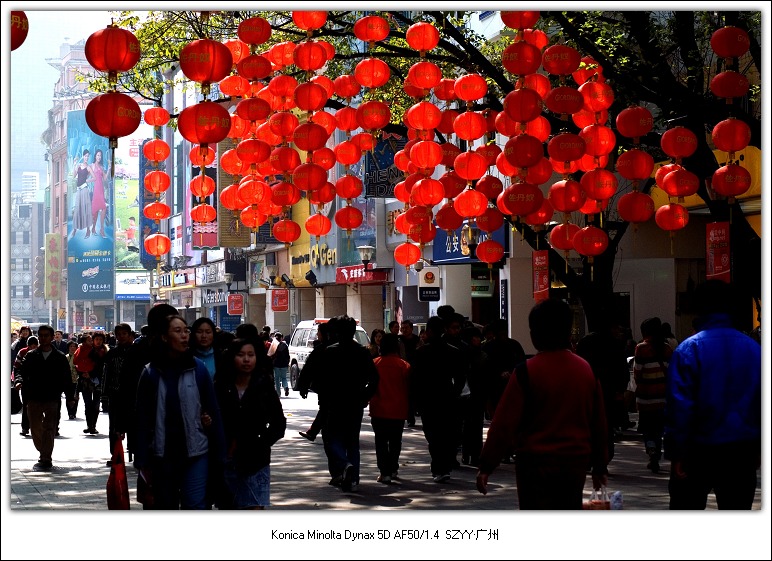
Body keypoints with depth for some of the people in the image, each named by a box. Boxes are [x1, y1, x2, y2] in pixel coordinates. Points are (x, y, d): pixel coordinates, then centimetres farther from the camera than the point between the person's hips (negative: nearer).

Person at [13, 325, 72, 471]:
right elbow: (22, 371, 7)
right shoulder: (31, 356, 10)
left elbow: (66, 379, 7)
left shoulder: (59, 358, 5)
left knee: (49, 429, -7)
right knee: (35, 428, 4)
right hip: (34, 398, 2)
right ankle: (45, 454, 20)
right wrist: (20, 381, -14)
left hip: (52, 399, -2)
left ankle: (46, 459, -6)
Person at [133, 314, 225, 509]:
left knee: (195, 507, -9)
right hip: (163, 455, 1)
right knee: (165, 508, 12)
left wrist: (217, 456, -1)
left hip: (196, 452, -1)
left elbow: (213, 412, 2)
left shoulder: (198, 369, 0)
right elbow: (142, 419, 1)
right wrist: (142, 462, -1)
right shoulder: (151, 373, 0)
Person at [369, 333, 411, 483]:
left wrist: (369, 401, 15)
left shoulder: (374, 364, -5)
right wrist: (408, 406, 16)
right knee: (395, 441, 17)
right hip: (398, 410, 1)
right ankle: (393, 469, 21)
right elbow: (408, 388, 2)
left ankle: (385, 472, -4)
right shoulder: (404, 366, -4)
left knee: (381, 441, 3)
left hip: (379, 410, -1)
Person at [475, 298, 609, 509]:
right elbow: (599, 423, 12)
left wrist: (486, 465, -6)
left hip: (536, 463, -5)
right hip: (576, 463, 5)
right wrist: (600, 466, 21)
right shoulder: (585, 370, 6)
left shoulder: (527, 371, -10)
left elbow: (504, 423, -12)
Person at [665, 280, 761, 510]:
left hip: (699, 450, -3)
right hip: (743, 452, 3)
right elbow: (763, 403, 5)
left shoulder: (688, 350, -11)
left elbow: (679, 406, -14)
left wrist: (676, 454, -9)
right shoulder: (754, 349, 1)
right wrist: (758, 448, 13)